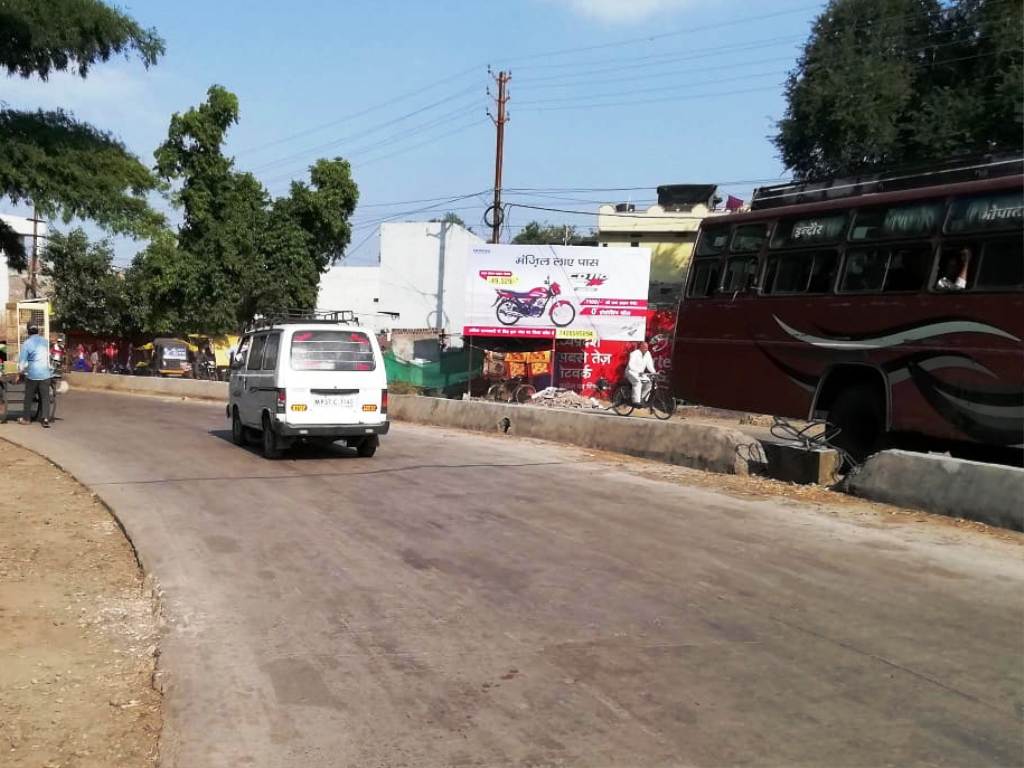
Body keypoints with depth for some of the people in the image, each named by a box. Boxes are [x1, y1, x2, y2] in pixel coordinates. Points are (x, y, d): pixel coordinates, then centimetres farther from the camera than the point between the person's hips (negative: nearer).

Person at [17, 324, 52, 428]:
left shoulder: (26, 343, -5)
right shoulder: (45, 341, 7)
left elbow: (22, 361, -3)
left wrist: (21, 371, 12)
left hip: (32, 374, -2)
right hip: (45, 374, 2)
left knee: (29, 397, 12)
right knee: (45, 397, 2)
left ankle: (25, 418, 21)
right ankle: (45, 419, -9)